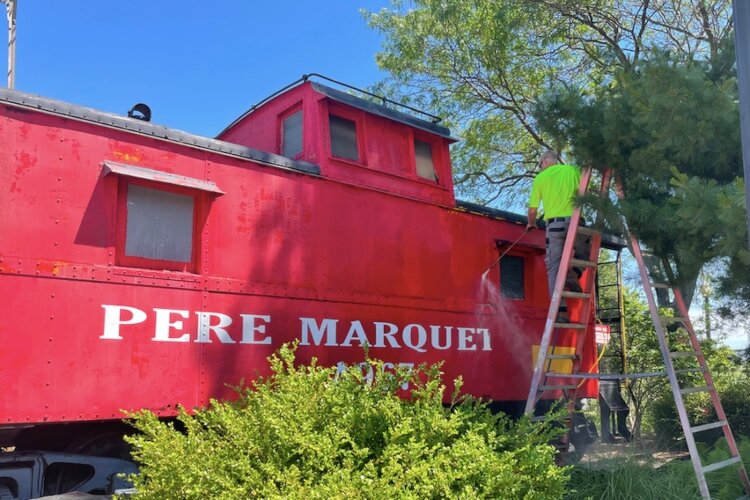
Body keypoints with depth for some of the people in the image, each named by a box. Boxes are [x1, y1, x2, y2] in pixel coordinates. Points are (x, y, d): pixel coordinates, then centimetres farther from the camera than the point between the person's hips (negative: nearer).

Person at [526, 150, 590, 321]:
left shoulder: (540, 178, 10)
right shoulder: (573, 170, 10)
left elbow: (532, 210, 10)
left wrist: (531, 224, 30)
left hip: (554, 223, 0)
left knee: (554, 267, 2)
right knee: (584, 252, 26)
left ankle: (560, 310, -10)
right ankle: (573, 274, -5)